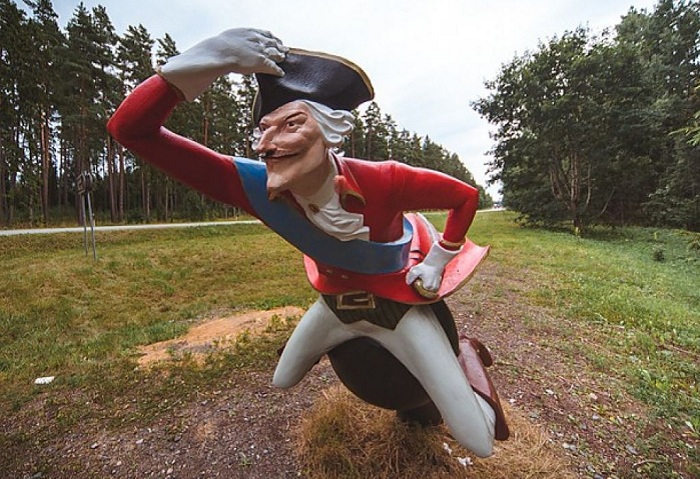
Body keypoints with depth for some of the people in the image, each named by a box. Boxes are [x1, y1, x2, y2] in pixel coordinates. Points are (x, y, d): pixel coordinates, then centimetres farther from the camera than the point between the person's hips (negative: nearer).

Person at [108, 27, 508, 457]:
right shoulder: (254, 187, -28)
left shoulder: (382, 181, -36)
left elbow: (466, 196, -16)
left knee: (480, 444, 4)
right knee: (283, 381, 26)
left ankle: (465, 356, 33)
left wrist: (437, 262, -13)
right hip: (337, 303, 3)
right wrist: (199, 63, -47)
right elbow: (131, 130, -30)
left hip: (401, 304, -2)